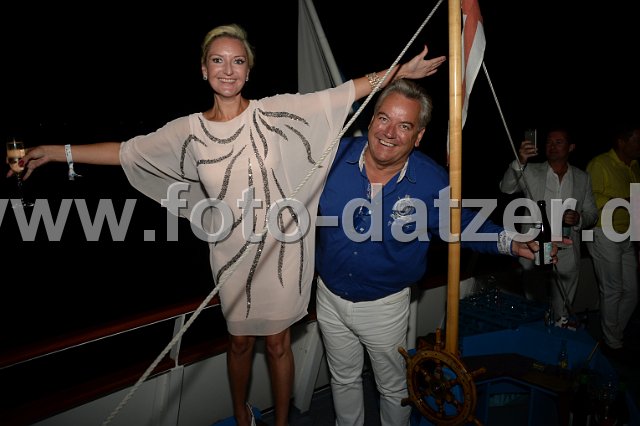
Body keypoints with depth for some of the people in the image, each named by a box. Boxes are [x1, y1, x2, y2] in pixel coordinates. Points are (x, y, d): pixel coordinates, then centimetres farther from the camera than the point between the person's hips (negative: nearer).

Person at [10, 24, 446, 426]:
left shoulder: (275, 111, -8)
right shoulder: (189, 130, -2)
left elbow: (344, 92, -9)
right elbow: (125, 151, 5)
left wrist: (400, 72, -13)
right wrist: (58, 151, 4)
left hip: (281, 251, -1)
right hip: (233, 255, 2)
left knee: (278, 342, 14)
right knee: (240, 341, 21)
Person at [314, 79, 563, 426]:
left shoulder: (432, 180, -18)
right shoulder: (336, 155, -15)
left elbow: (463, 223, -3)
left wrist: (509, 242, -15)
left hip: (385, 306, -2)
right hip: (329, 296, 2)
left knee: (393, 388, 21)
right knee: (343, 380, 26)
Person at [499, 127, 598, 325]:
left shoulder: (582, 178, 8)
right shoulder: (531, 171, 1)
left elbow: (592, 214, 12)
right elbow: (506, 188, -17)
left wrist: (579, 219, -12)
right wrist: (519, 162, -34)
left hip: (567, 258, 2)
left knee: (562, 315, 11)